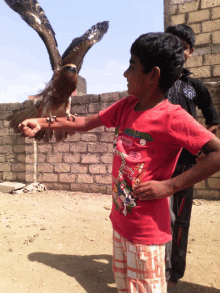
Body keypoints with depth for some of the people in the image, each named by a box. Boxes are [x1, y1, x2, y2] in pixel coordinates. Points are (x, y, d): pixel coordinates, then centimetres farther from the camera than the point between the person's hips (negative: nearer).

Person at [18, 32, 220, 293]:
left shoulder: (173, 117, -20)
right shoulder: (126, 106, 2)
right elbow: (87, 122, 10)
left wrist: (169, 186, -24)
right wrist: (43, 123, 7)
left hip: (146, 231, -7)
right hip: (120, 221, 7)